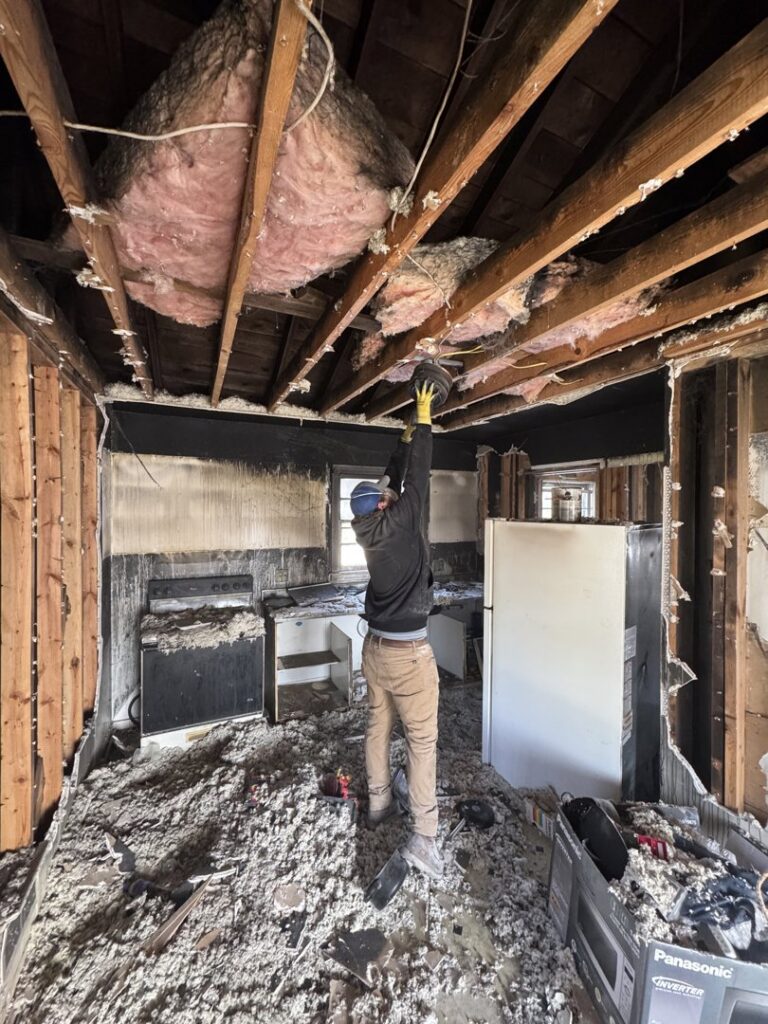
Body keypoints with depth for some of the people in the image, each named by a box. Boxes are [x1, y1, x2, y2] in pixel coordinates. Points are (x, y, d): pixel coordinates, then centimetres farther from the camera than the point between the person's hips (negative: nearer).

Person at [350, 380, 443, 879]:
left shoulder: (369, 529, 0)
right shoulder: (397, 524, -19)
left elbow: (396, 475, 9)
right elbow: (417, 477, -13)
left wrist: (408, 435, 14)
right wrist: (424, 420, -3)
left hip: (377, 646, 8)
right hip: (408, 651, -7)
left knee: (378, 727, 21)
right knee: (423, 740, 7)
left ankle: (379, 803, 40)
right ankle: (424, 837, 18)